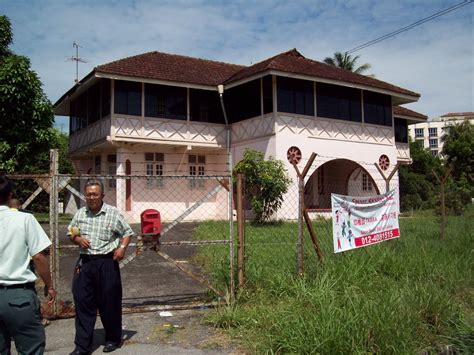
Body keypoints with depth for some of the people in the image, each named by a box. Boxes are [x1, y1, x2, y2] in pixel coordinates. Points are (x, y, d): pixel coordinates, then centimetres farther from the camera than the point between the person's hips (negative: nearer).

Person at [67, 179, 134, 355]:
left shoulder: (113, 213, -4)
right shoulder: (79, 214, 8)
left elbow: (128, 233, 3)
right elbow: (71, 233, 18)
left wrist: (122, 247, -13)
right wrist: (77, 239, -4)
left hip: (106, 263, -3)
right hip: (84, 263, 3)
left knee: (109, 302, 7)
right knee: (83, 303, 4)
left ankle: (113, 339, 27)